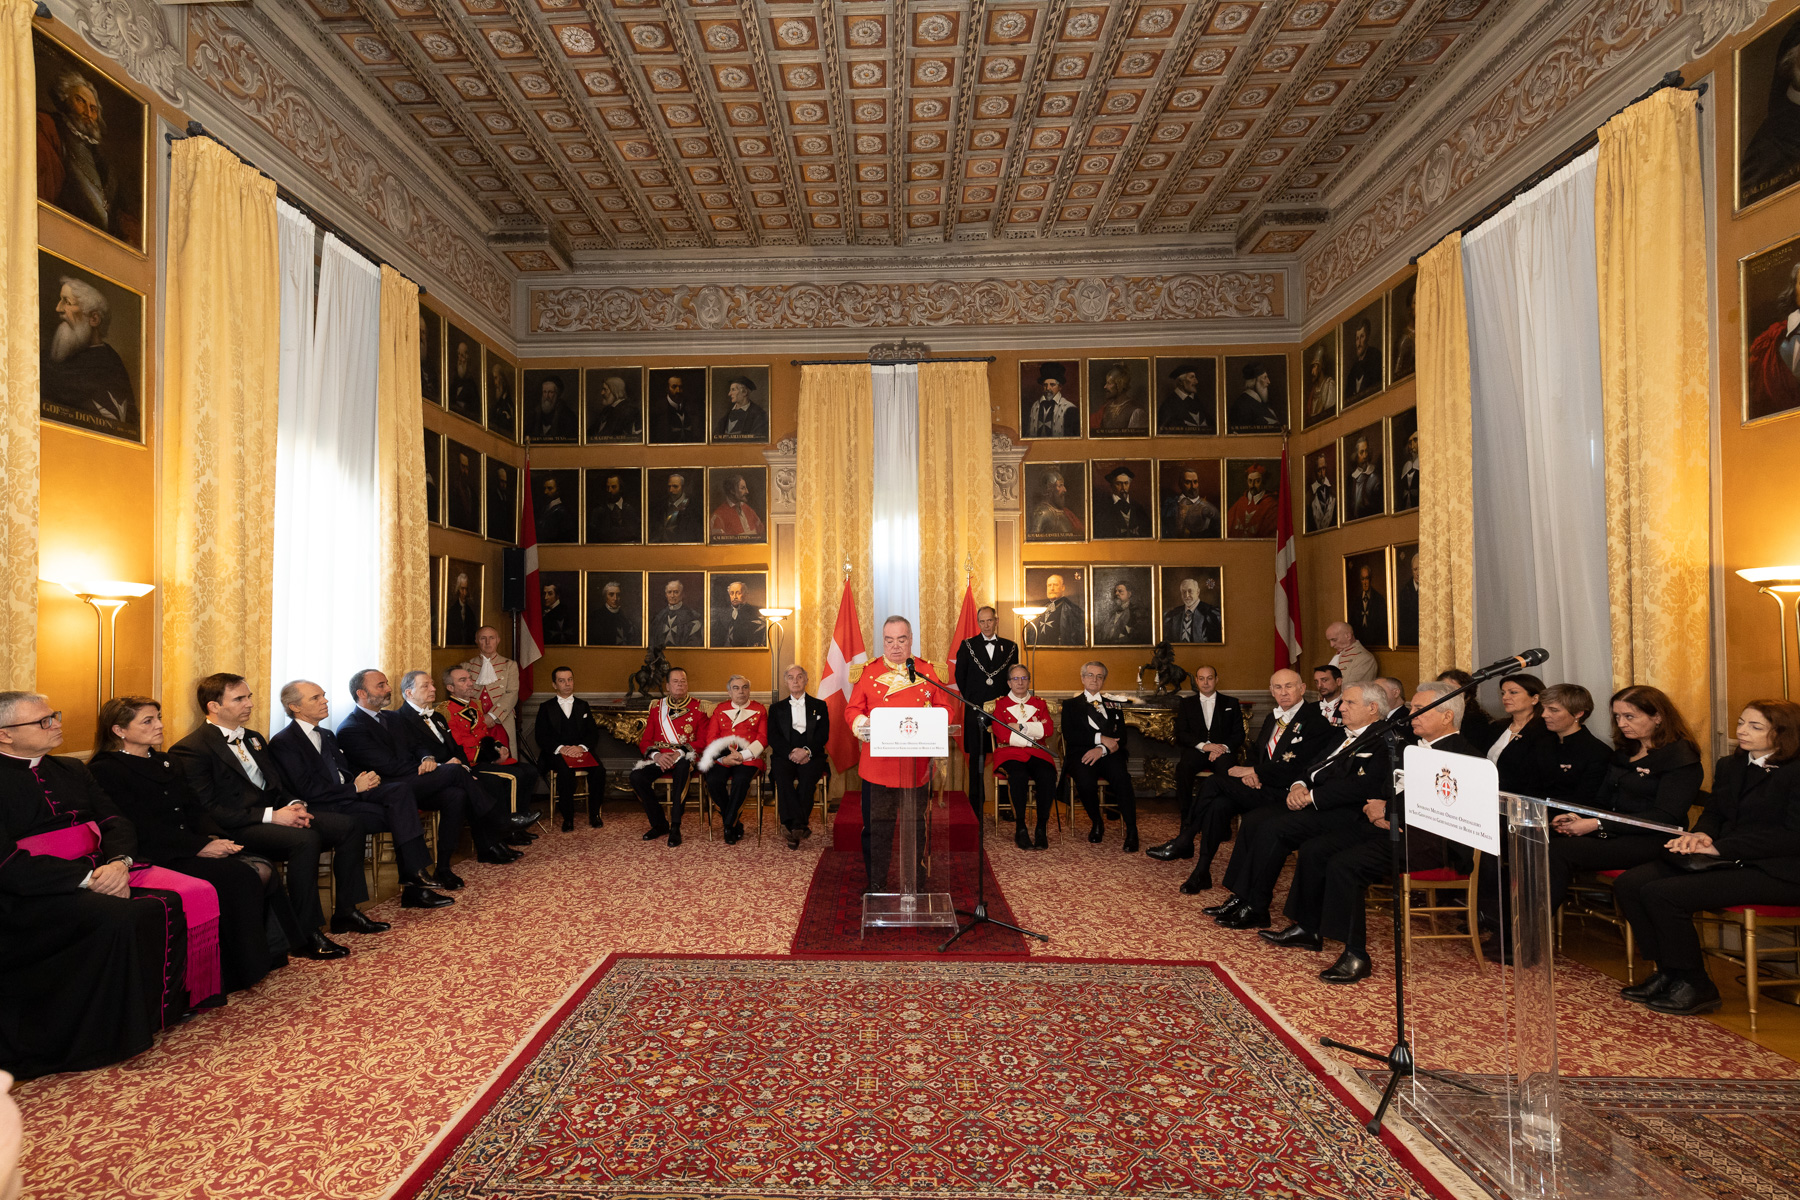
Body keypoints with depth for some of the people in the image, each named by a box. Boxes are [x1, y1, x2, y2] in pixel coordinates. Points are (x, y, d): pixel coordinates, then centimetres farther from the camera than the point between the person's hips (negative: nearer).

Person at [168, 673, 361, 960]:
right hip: (238, 829, -8)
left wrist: (294, 805, 0)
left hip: (276, 815, 8)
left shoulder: (253, 738, 20)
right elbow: (208, 811, -15)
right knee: (306, 839, -35)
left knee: (349, 825, -12)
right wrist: (270, 816, -21)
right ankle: (307, 934, -25)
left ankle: (346, 911, -3)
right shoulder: (190, 750, -7)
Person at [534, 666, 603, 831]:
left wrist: (581, 747, -12)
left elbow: (593, 733, 10)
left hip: (582, 751, 2)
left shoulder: (583, 705, 20)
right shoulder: (546, 707, 14)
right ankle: (568, 817, -21)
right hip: (557, 754, -2)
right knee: (565, 772, -35)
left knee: (599, 771, -28)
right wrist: (560, 748, -16)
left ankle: (594, 813, -12)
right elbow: (540, 736, 2)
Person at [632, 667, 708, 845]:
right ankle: (659, 824, -7)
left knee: (683, 768, -38)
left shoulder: (697, 708, 7)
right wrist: (656, 755, -12)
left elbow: (703, 741, 0)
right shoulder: (657, 708, 14)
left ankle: (675, 827, -30)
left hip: (684, 758, -3)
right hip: (659, 758, 3)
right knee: (636, 776, -25)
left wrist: (679, 754, -16)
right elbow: (645, 741, 10)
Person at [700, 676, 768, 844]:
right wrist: (724, 758, -9)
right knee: (713, 781, -28)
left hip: (748, 758, -2)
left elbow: (763, 738, 3)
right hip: (722, 757, 2)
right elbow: (711, 737, 9)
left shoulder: (759, 709, 12)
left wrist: (743, 755, -12)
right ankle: (735, 824, -9)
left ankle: (728, 825, -15)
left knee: (741, 780, -34)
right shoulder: (720, 709, 18)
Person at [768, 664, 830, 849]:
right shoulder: (777, 708, 20)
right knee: (781, 774, -33)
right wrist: (791, 752, -12)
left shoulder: (819, 705, 17)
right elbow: (773, 738, 6)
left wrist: (807, 751, -14)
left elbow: (823, 735, 5)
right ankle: (800, 826, -37)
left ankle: (793, 827, -30)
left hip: (811, 756, -1)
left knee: (808, 774, -33)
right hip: (784, 755, 1)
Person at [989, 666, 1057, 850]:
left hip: (1037, 752, 2)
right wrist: (1035, 731, -4)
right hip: (1010, 753, -2)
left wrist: (1021, 726, -7)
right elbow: (1003, 735, -3)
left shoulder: (1039, 703, 19)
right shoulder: (1000, 703, 12)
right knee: (1018, 775, -36)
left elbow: (1049, 729, 1)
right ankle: (1020, 828, -26)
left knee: (1048, 775, -32)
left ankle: (1042, 828, -24)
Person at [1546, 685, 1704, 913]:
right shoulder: (1624, 752, 19)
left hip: (1650, 842, -7)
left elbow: (1664, 818, -14)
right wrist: (1578, 818, -6)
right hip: (1611, 834, 7)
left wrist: (1598, 824, -19)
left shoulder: (1681, 759, -5)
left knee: (1559, 852, -31)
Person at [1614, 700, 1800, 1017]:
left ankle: (1695, 986, -7)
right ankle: (1668, 971, 0)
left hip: (1773, 870, -8)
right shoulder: (1729, 766, 17)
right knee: (1628, 884, -13)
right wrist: (1701, 835, -4)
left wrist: (1719, 848, -19)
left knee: (1661, 893, -26)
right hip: (1726, 860, 8)